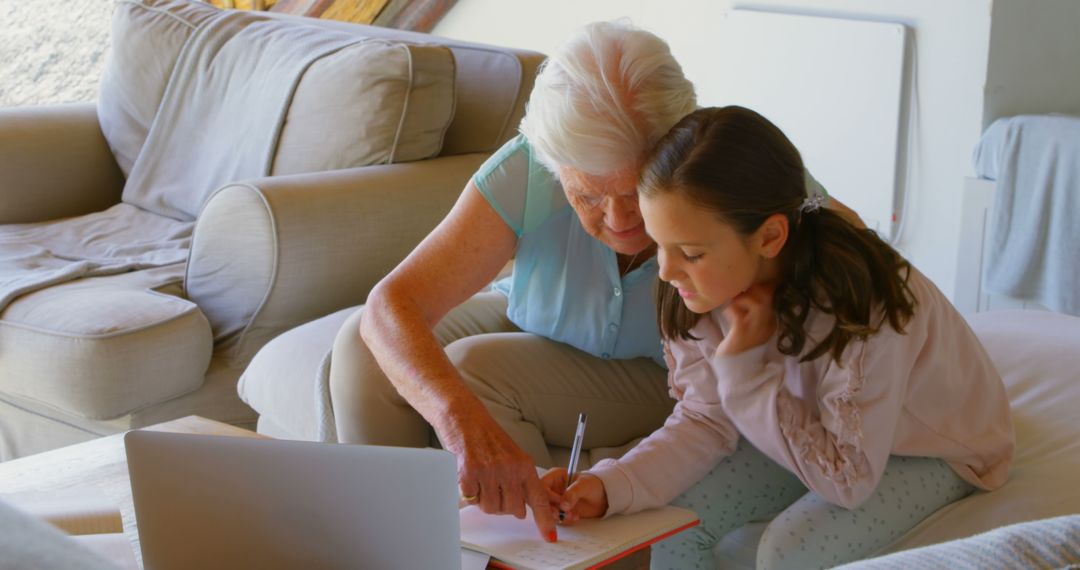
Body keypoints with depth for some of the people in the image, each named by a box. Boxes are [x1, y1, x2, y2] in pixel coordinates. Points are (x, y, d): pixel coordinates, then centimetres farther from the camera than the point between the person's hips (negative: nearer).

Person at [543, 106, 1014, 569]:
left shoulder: (860, 308, -37)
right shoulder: (710, 287, -19)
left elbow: (847, 478, -29)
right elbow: (705, 421, -11)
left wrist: (744, 368, -33)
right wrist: (609, 485, -29)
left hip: (936, 450, -5)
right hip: (814, 427, 5)